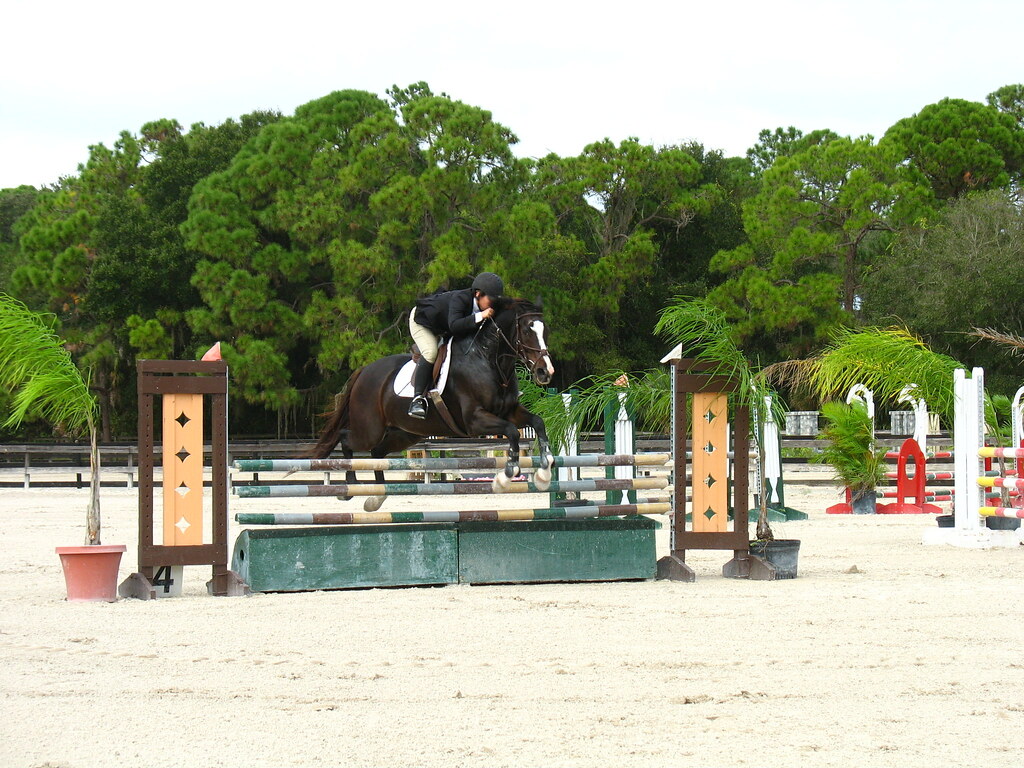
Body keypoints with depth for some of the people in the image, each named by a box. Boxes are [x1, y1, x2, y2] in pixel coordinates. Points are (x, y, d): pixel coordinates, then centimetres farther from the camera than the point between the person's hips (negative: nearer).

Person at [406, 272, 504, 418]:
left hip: (443, 329, 9)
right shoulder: (460, 299, -41)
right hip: (422, 322, -9)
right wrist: (479, 317, -60)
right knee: (430, 353, -28)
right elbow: (454, 325, -55)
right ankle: (417, 398, -31)